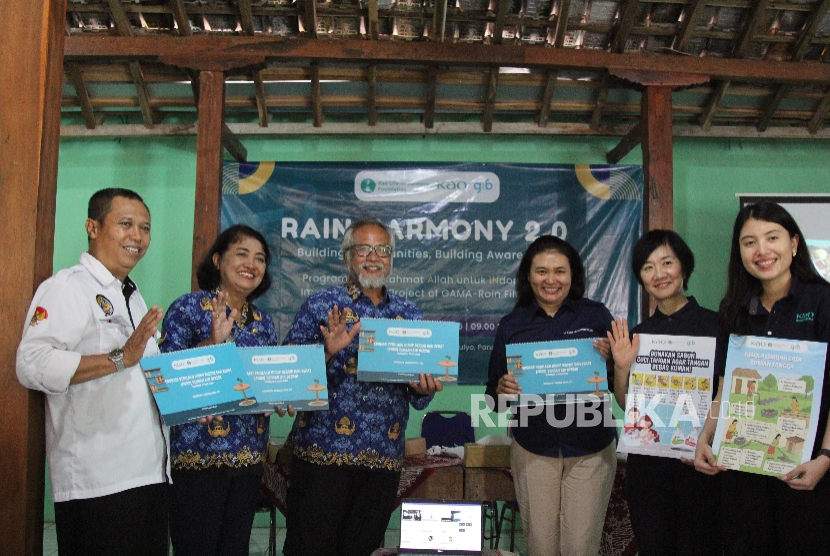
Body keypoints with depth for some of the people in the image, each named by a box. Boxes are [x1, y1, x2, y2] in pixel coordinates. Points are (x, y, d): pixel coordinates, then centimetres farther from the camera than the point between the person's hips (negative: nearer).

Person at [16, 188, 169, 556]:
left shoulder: (133, 297, 20)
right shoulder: (67, 288, -8)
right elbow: (32, 365, -24)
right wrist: (121, 358, -28)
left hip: (149, 472, 9)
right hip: (97, 482, -8)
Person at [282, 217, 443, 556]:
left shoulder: (409, 315, 11)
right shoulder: (320, 306, 0)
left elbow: (417, 397, 14)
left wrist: (423, 390, -9)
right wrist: (327, 352, -21)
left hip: (384, 459, 3)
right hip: (323, 452, -3)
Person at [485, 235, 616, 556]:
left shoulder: (596, 316, 2)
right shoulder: (512, 325, 5)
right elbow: (494, 400, 7)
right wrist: (502, 390, -14)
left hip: (591, 450, -1)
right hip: (533, 451, 1)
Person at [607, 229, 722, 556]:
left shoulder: (715, 325, -5)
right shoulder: (637, 335, 7)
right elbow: (626, 406, 8)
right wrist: (621, 368, -10)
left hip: (700, 464, -3)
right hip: (647, 464, 4)